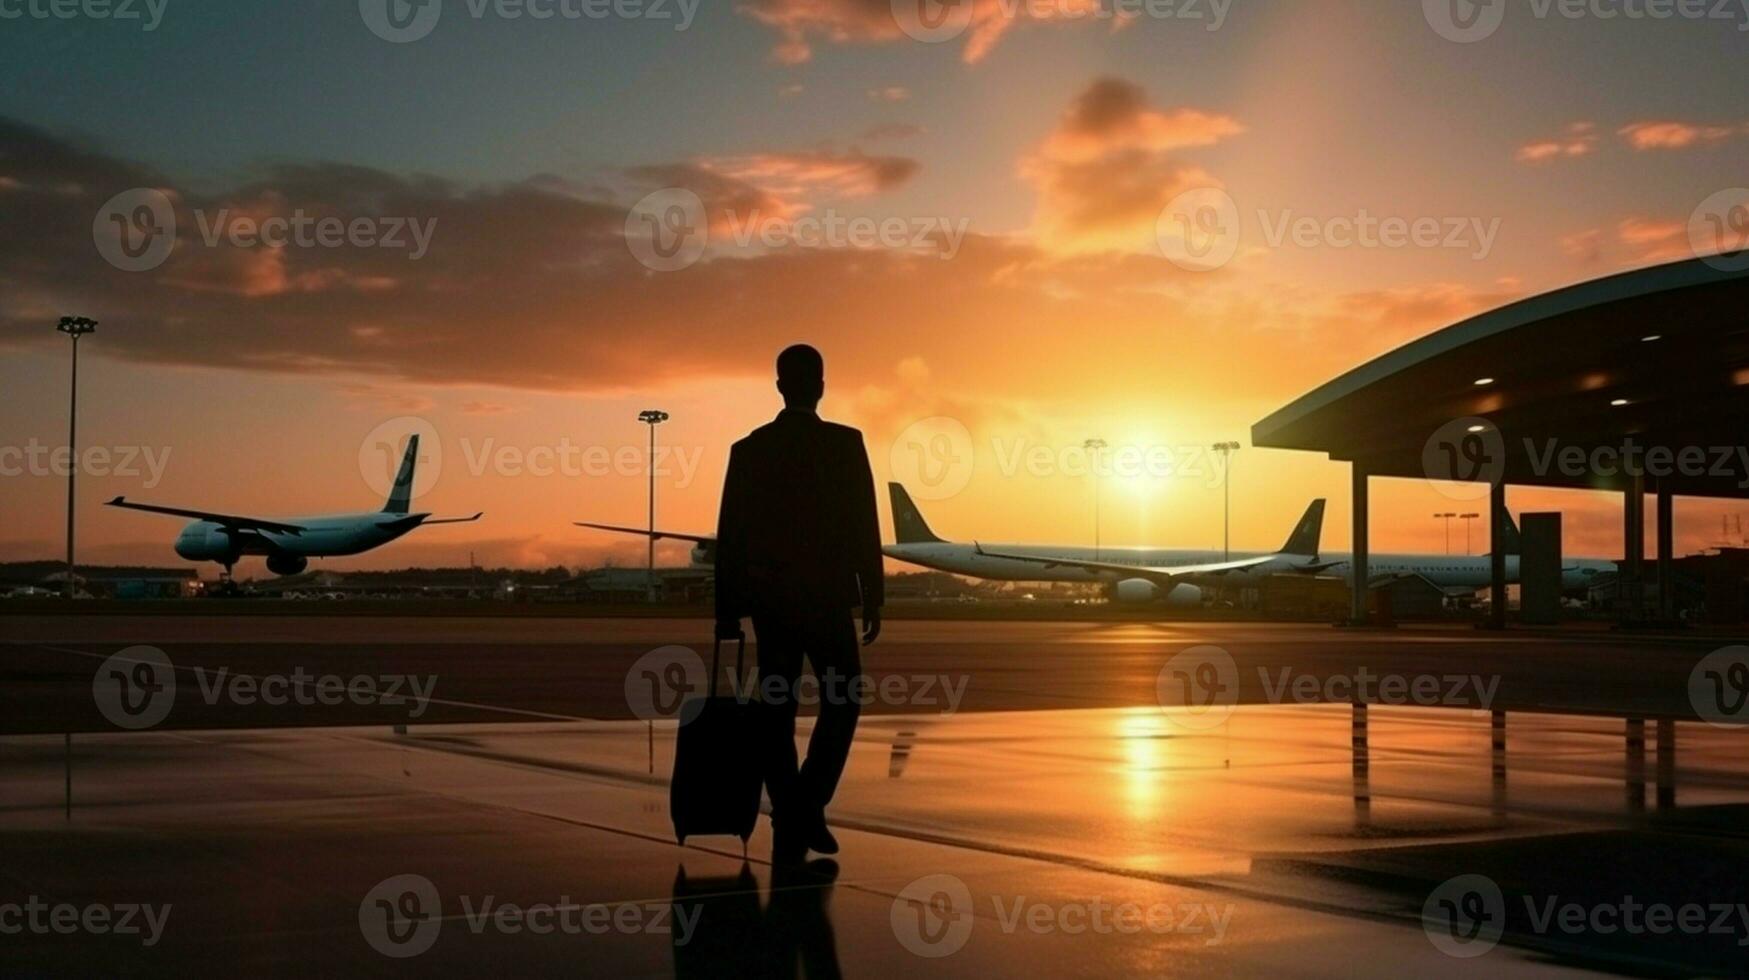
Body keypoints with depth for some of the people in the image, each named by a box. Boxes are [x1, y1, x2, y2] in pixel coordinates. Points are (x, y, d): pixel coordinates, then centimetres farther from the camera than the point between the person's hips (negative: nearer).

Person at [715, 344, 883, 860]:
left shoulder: (749, 449, 3)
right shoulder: (846, 444, -5)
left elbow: (729, 534, 4)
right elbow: (864, 526, -7)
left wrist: (727, 610, 9)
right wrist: (872, 599, 0)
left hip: (769, 600, 3)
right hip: (828, 598, -3)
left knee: (777, 709, 8)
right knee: (841, 701, 10)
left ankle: (788, 822, 8)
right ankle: (808, 805, -4)